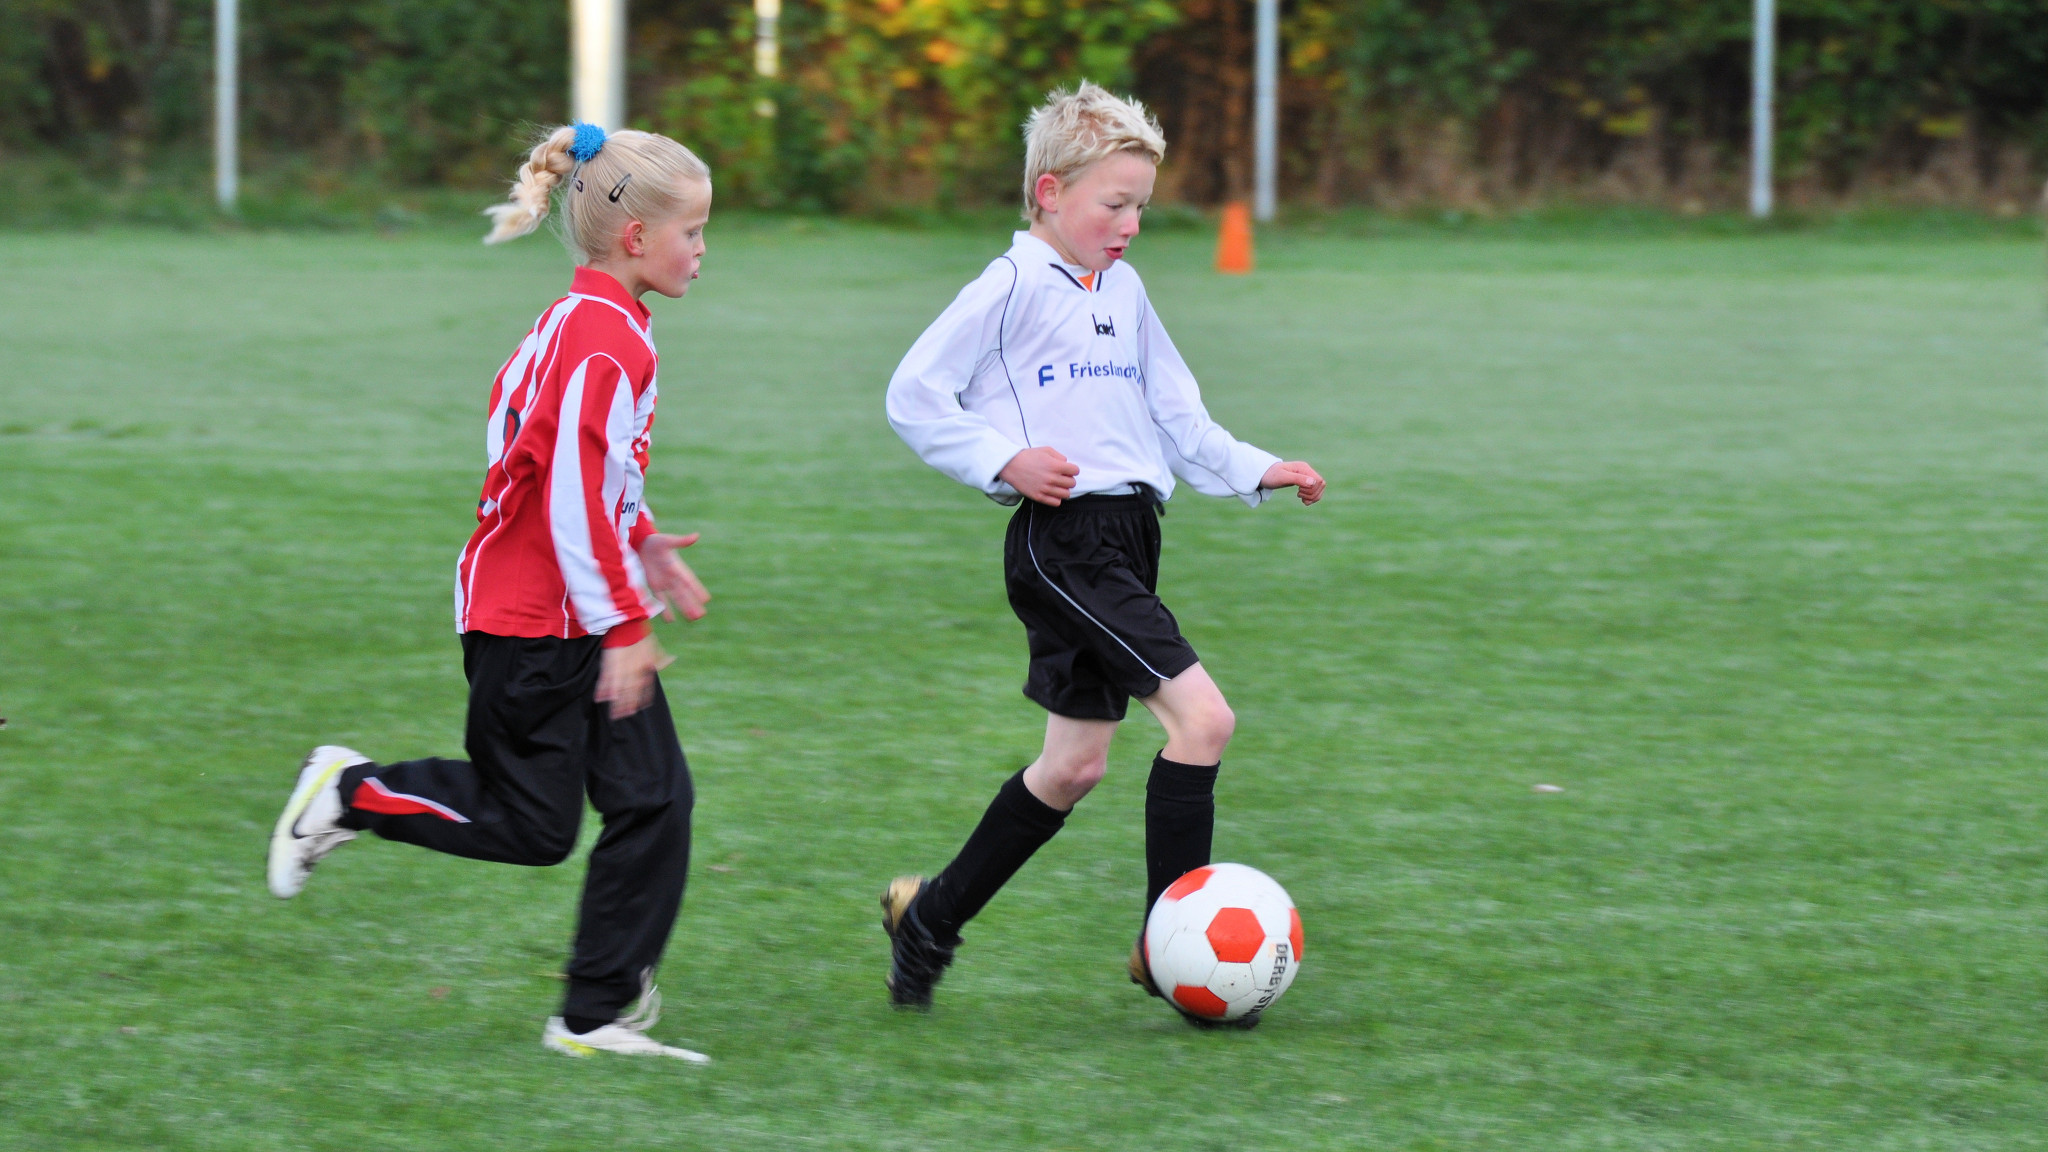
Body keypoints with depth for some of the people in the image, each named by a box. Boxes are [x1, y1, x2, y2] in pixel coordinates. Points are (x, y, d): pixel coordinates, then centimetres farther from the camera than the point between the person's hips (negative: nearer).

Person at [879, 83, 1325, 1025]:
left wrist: (1255, 472, 12)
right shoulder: (1012, 289, -7)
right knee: (1202, 716, -17)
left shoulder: (1124, 291, 16)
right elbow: (913, 395, -8)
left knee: (1075, 761, 12)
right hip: (1062, 544, -9)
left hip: (1125, 538, 9)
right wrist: (1002, 460, -17)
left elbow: (1174, 411, 24)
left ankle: (931, 916, 25)